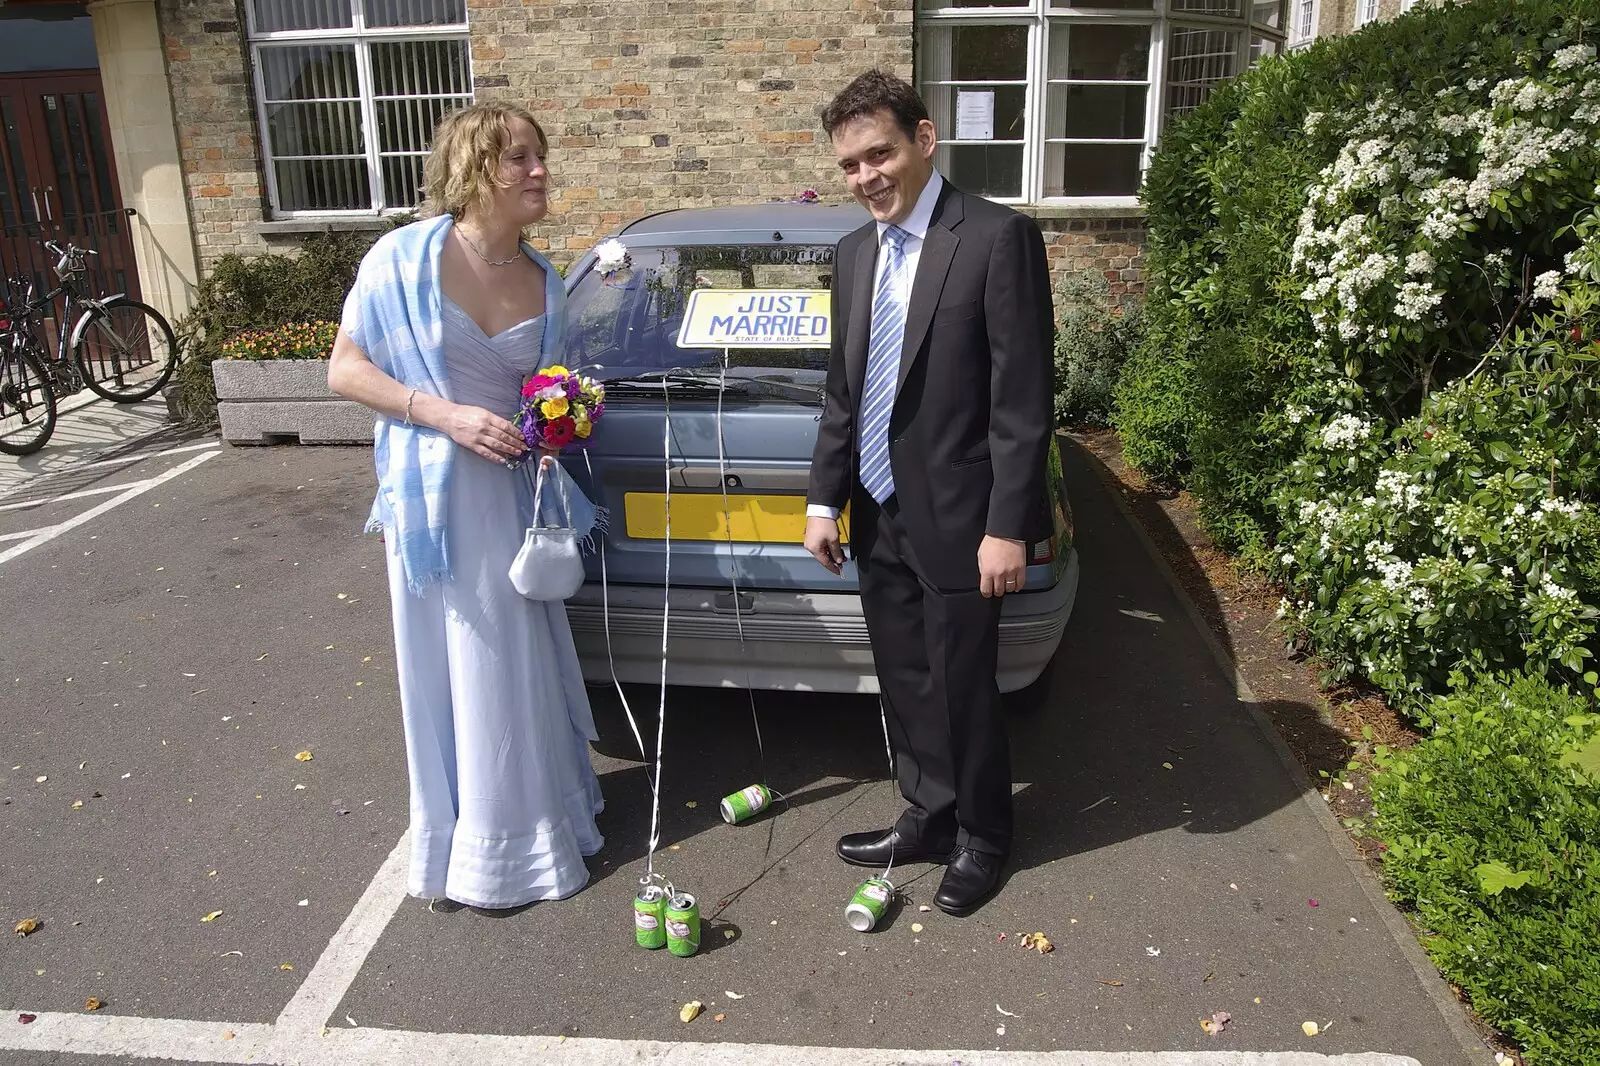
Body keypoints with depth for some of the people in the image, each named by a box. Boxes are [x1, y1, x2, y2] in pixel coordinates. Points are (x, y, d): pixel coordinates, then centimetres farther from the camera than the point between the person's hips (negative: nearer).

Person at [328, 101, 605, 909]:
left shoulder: (542, 283, 2)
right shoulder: (405, 258, -11)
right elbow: (344, 370, -8)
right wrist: (444, 415, -20)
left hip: (510, 490, 4)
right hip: (433, 494, -4)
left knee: (520, 664, 14)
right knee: (454, 671, 8)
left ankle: (530, 811, 36)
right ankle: (475, 847, 26)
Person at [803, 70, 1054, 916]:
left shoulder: (997, 238, -12)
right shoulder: (855, 253, 9)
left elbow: (1023, 396, -15)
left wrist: (1006, 527, -17)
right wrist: (824, 499, 8)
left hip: (956, 520, -6)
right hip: (878, 518, 6)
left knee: (962, 690, 8)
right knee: (906, 686, 17)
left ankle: (981, 837, 31)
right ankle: (928, 818, 37)